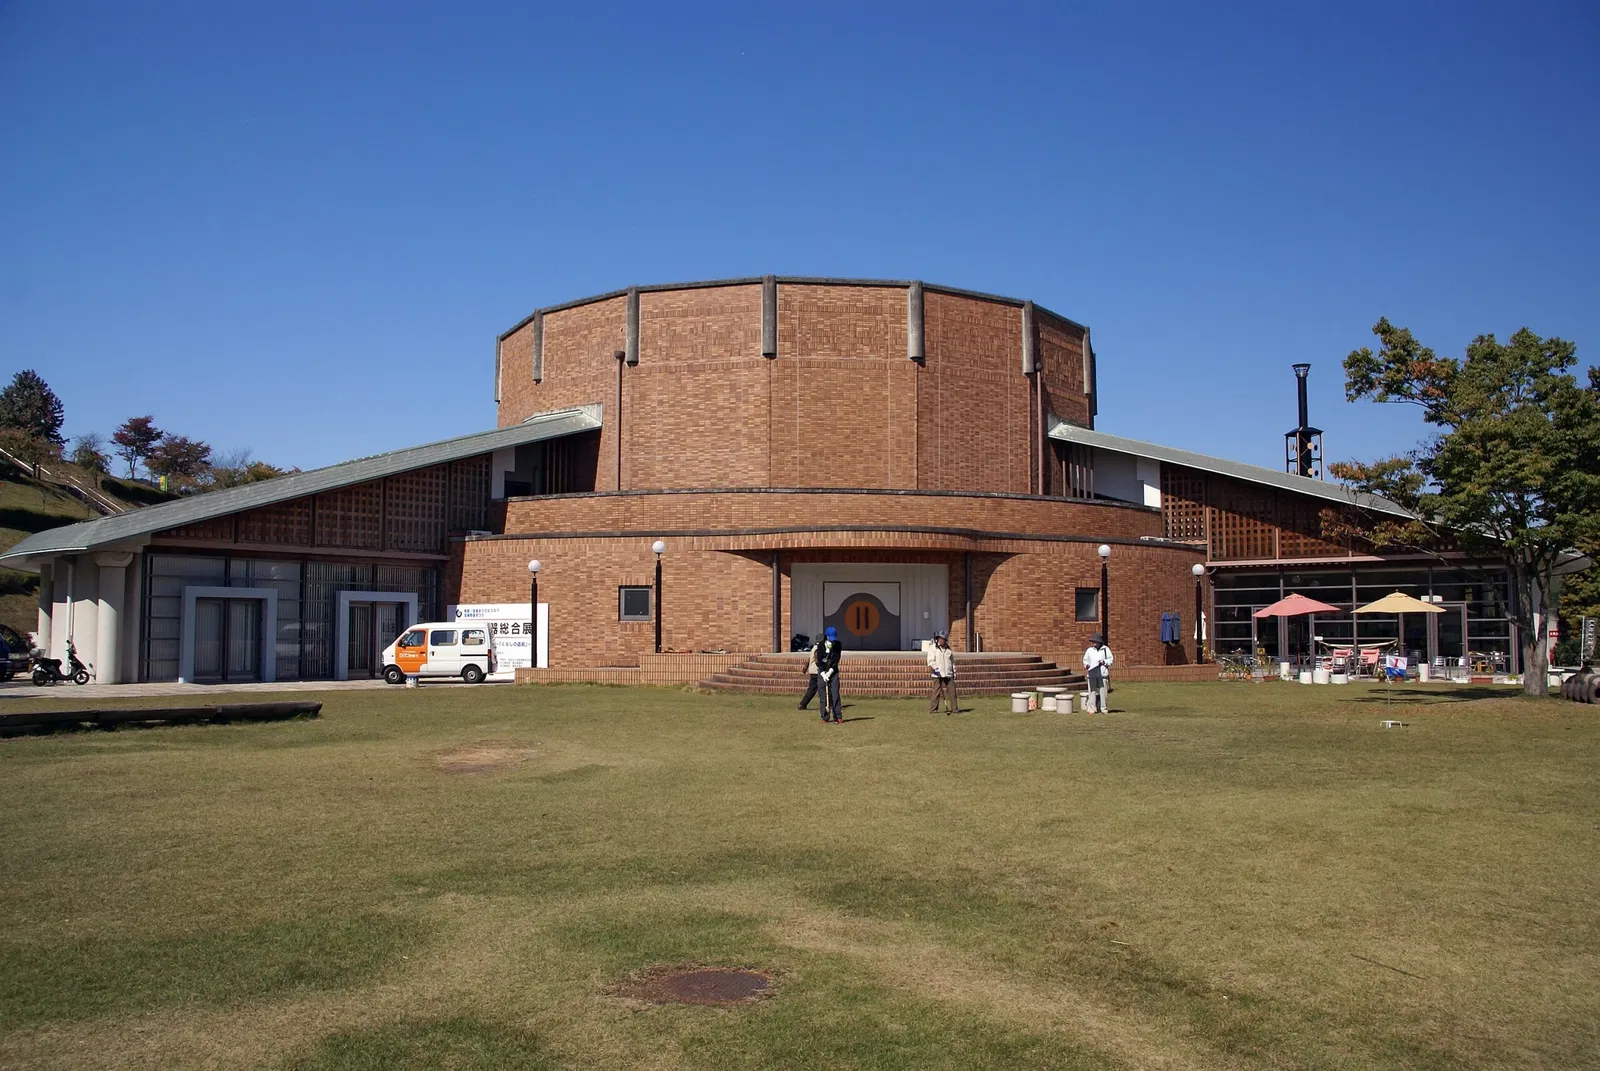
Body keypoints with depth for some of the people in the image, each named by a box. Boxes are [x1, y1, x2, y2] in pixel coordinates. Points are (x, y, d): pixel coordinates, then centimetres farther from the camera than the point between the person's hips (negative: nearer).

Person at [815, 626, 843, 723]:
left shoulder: (837, 645, -6)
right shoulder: (820, 646, -9)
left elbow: (836, 660, -9)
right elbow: (819, 661, -10)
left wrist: (830, 672, -18)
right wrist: (823, 674, -20)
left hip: (833, 671, 0)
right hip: (822, 672, 0)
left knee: (835, 694, -7)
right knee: (823, 695, -2)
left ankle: (836, 717, -7)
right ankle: (825, 717, 4)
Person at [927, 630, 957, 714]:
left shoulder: (949, 650, 17)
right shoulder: (933, 648, 3)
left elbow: (953, 662, 22)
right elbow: (930, 659, -7)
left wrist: (954, 673, 19)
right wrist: (930, 666, -25)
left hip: (948, 674, 4)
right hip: (938, 674, -4)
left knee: (952, 691, 0)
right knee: (936, 691, -6)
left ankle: (954, 709, 7)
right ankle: (933, 709, 0)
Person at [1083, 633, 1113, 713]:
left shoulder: (1105, 649, 5)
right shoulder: (1090, 650, 11)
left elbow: (1110, 660, 6)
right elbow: (1085, 659, 18)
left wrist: (1104, 662, -11)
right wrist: (1086, 665, -2)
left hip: (1102, 673, -2)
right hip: (1092, 673, 2)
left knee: (1103, 691, 0)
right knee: (1092, 691, 1)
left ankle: (1104, 709, 9)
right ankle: (1091, 709, 5)